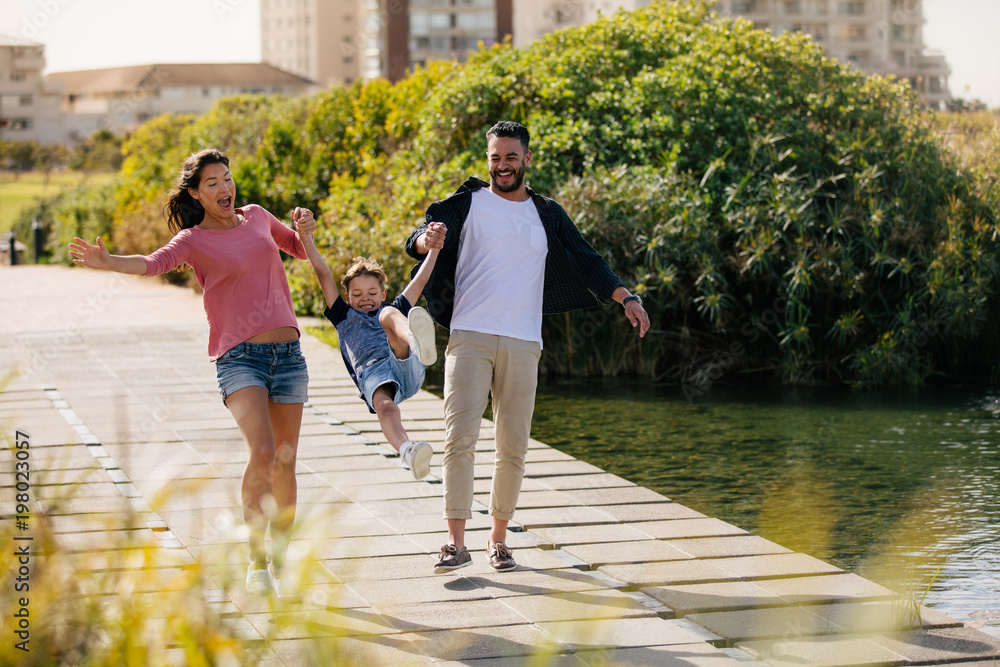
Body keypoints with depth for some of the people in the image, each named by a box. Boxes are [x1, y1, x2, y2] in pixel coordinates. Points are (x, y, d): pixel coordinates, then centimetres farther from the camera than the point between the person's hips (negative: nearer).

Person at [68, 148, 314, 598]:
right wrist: (108, 262, -40)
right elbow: (154, 263, -21)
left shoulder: (256, 217, 14)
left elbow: (299, 250, 29)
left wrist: (303, 229, 6)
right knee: (261, 452, -23)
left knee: (285, 463, 6)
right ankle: (256, 563, -12)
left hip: (288, 354, 5)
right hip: (239, 356, -4)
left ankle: (281, 565, 20)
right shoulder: (193, 240, -1)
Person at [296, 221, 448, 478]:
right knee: (384, 407, -35)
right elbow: (323, 275, 26)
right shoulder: (344, 317, 33)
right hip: (372, 373, -1)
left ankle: (418, 343, -58)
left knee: (389, 315, -24)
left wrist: (433, 248, 17)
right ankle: (407, 451, -65)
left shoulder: (394, 309, 37)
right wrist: (306, 238, 20)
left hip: (408, 369, 1)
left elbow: (420, 280, 29)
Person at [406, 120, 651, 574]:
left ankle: (498, 539, 15)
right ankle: (456, 543, -11)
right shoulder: (467, 204, 7)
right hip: (469, 338, -2)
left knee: (513, 448, 3)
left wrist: (626, 298, 3)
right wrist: (428, 238, -28)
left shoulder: (547, 215, 15)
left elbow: (586, 263, 17)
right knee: (460, 437, -12)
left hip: (522, 344, 3)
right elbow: (416, 241, -3)